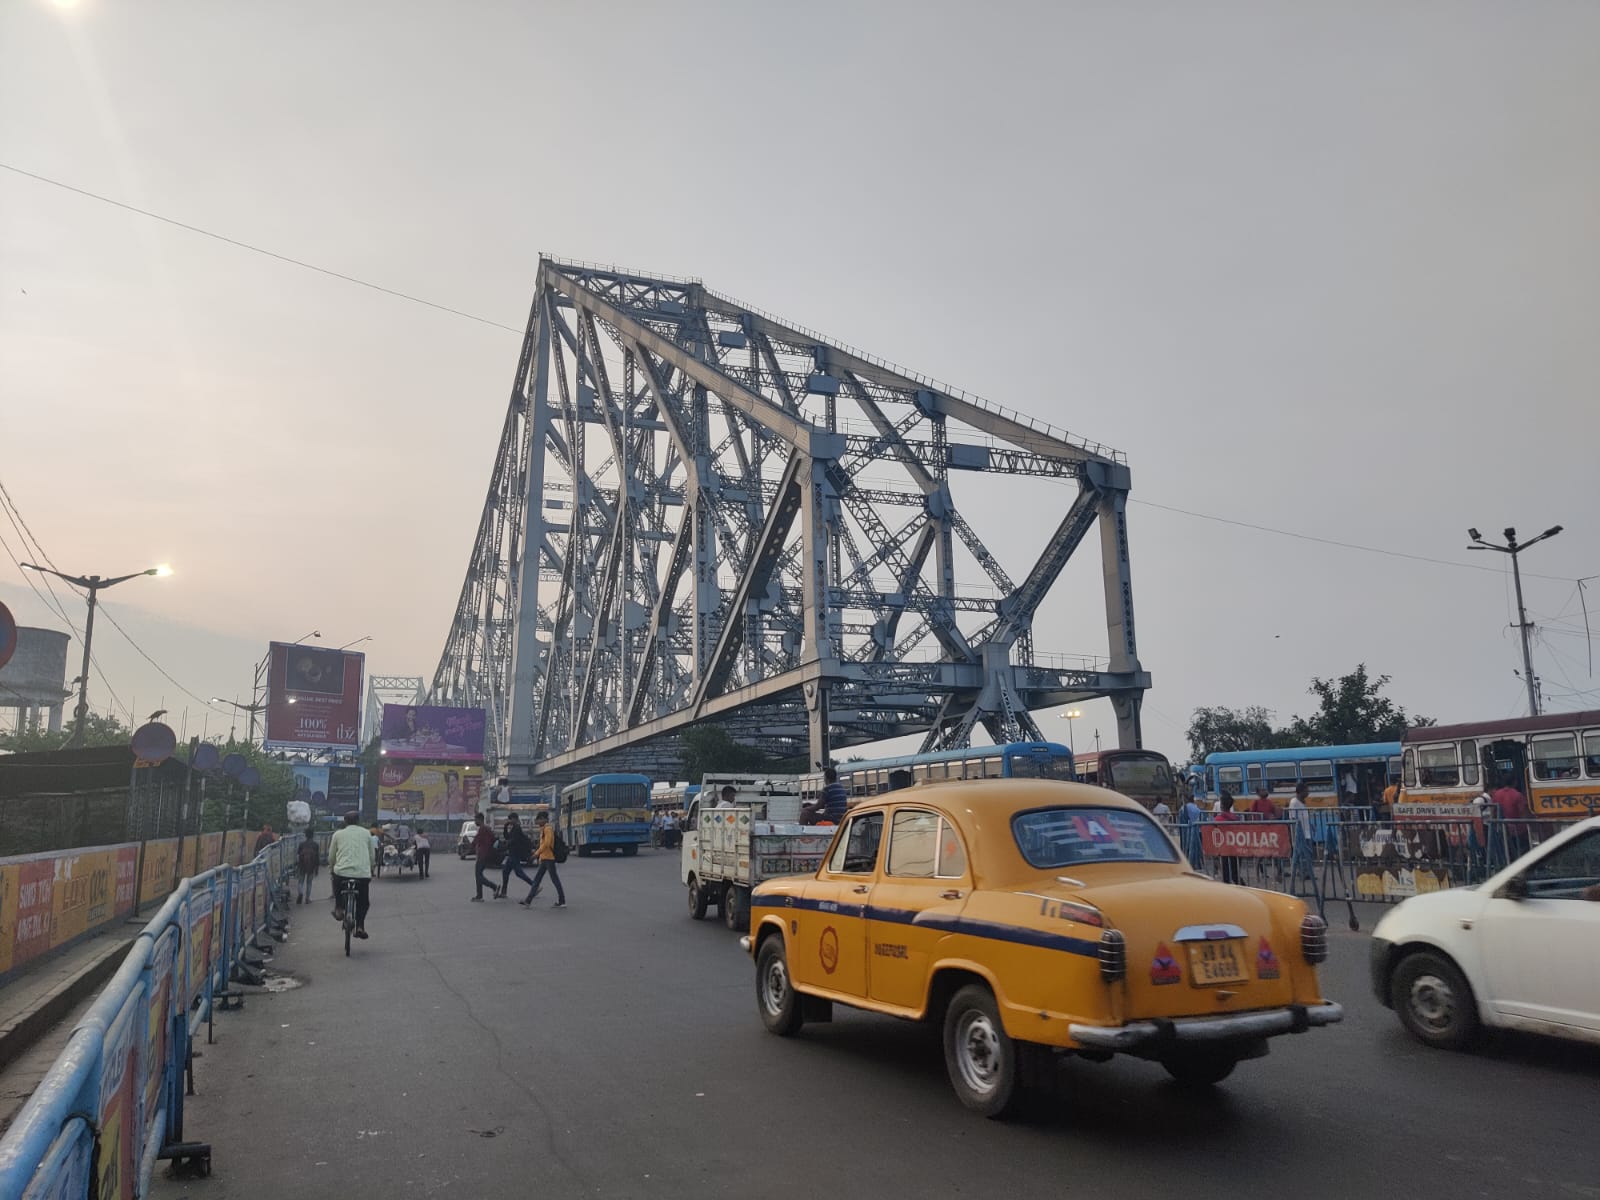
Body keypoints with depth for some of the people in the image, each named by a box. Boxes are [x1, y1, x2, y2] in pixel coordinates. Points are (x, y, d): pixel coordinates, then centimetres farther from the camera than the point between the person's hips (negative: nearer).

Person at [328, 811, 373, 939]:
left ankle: (339, 908, 21)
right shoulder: (366, 834, 13)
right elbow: (371, 855, 16)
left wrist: (331, 868, 34)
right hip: (363, 873, 0)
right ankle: (360, 926, 6)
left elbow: (331, 857, 15)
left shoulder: (338, 834, 11)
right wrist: (370, 870, 30)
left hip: (342, 871, 0)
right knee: (363, 901, 19)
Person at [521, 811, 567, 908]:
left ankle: (562, 902, 2)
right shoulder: (543, 829, 17)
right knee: (536, 880, 8)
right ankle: (528, 901, 9)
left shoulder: (548, 828, -12)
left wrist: (537, 852, -16)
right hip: (544, 859, 10)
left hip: (549, 858, -10)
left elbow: (547, 843, -21)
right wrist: (540, 857, 19)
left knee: (555, 880, -4)